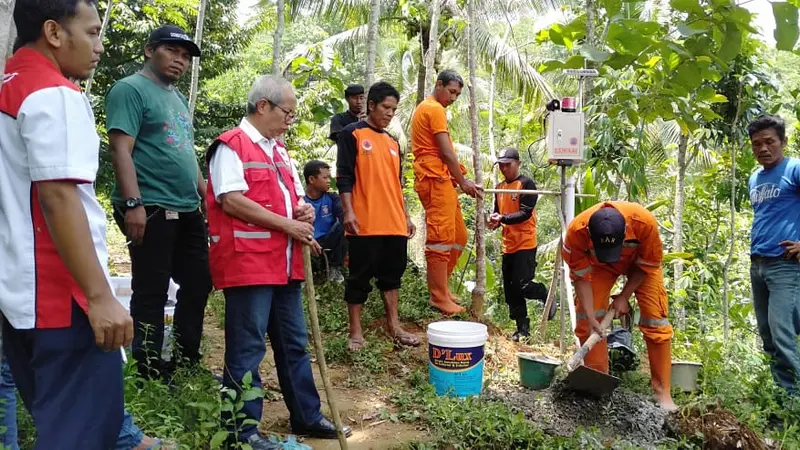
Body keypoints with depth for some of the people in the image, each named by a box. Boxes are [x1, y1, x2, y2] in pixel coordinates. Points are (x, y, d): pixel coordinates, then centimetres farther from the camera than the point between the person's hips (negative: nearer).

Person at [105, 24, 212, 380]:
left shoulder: (178, 98, 20)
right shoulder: (130, 89, -5)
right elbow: (120, 149, -16)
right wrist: (133, 203, -24)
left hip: (188, 211, 9)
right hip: (151, 210, -9)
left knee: (198, 284, 14)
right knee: (151, 293, -1)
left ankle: (187, 364, 27)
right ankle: (151, 374, 11)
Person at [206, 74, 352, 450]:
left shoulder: (276, 150, 20)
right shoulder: (231, 146, -8)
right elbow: (231, 201, -19)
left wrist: (301, 211, 4)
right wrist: (287, 225, -17)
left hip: (284, 263, 9)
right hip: (247, 263, -9)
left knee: (294, 344, 15)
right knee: (247, 349, -1)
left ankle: (306, 416, 26)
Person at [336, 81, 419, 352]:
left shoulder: (392, 143, 19)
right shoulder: (352, 134, -1)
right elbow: (344, 176, -8)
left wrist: (406, 216, 19)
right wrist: (348, 212, -16)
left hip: (394, 223, 7)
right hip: (365, 223, -6)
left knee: (392, 274, 11)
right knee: (360, 276, 0)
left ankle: (394, 327, 19)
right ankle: (355, 332, 8)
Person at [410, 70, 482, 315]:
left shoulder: (426, 108, 24)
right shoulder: (435, 109, -8)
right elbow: (447, 153, -12)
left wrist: (461, 180, 15)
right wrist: (463, 181, -2)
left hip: (440, 181, 11)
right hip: (436, 180, -11)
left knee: (458, 237, 14)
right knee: (441, 240, -8)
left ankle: (441, 288, 21)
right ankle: (440, 298, -4)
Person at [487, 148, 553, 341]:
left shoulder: (526, 184, -7)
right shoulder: (499, 188, 14)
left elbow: (525, 213, -15)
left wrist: (502, 218, -26)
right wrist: (494, 220, -4)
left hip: (525, 244, -7)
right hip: (508, 245, 7)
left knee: (522, 285, -12)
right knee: (510, 290, 8)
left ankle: (546, 296, 18)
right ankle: (523, 329, 18)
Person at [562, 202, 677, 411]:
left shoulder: (644, 221, -41)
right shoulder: (576, 231, -38)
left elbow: (647, 265, -19)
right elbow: (581, 277, -22)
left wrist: (624, 296, -16)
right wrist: (590, 316, -26)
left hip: (640, 262, -1)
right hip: (598, 264, 1)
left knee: (656, 322, -9)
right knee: (586, 323, -8)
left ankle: (662, 392, 0)